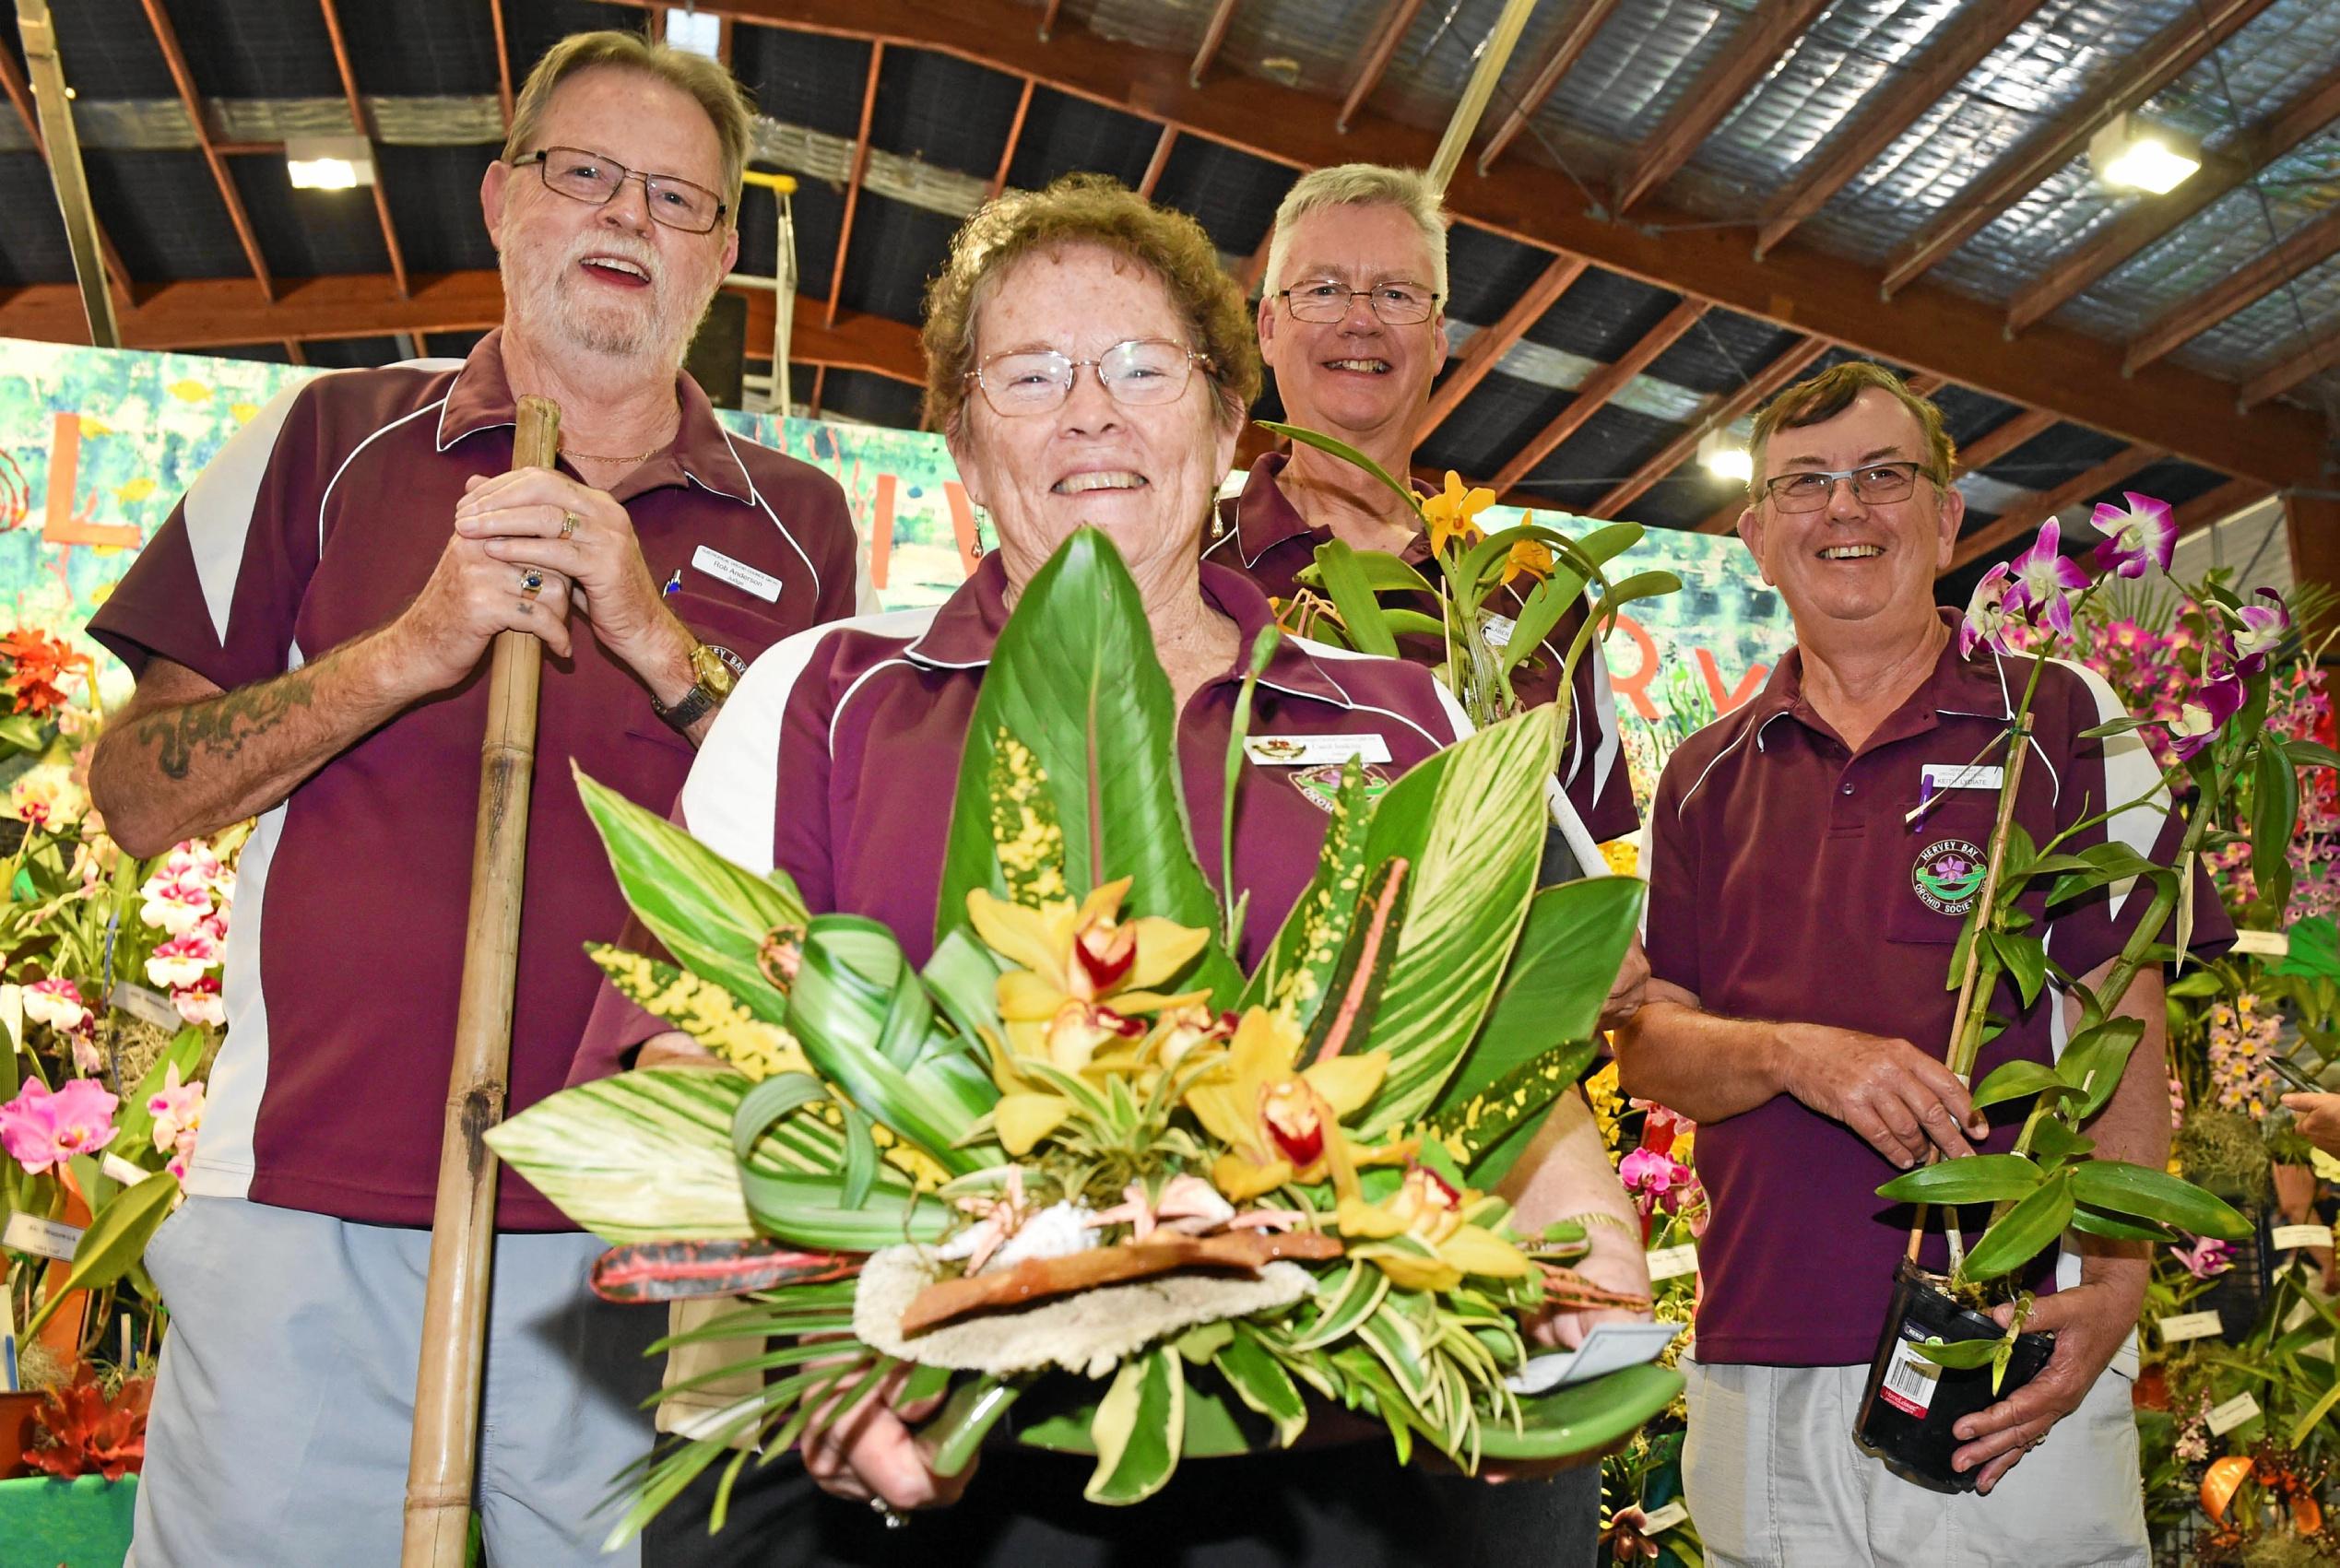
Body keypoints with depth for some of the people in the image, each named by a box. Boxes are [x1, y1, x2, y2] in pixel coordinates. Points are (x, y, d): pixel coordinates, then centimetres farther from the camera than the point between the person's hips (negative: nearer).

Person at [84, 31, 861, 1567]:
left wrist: (665, 644, -10)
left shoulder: (797, 521, 9)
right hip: (306, 1223, 0)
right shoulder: (331, 441, 8)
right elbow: (137, 793, 3)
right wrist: (415, 648, -11)